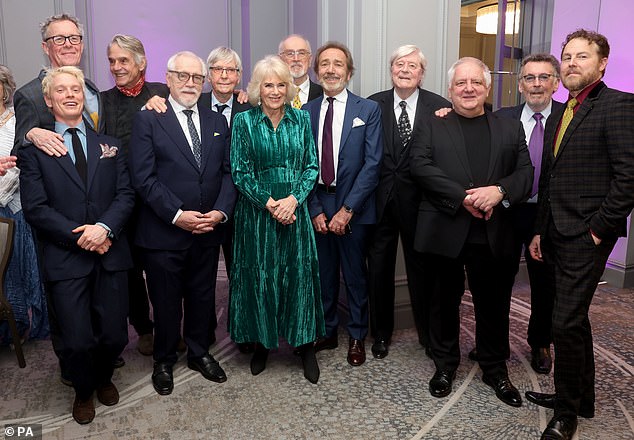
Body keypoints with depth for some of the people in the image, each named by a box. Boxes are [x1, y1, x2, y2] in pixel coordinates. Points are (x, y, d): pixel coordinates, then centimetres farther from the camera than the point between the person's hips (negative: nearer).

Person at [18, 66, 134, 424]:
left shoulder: (110, 146, 12)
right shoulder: (34, 149, 3)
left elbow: (126, 194, 3)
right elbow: (35, 207, -5)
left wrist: (105, 228, -14)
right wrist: (80, 236, -14)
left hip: (111, 254, 2)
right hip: (66, 258, -2)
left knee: (115, 336, 4)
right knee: (78, 341, -1)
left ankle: (103, 378, 38)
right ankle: (84, 392, 32)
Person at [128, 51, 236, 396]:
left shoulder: (217, 122, 9)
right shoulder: (148, 120, -4)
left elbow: (228, 172, 6)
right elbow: (143, 177, -11)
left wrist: (221, 211, -9)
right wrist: (177, 215, -18)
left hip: (208, 232, 4)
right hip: (164, 234, -4)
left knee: (202, 297, 17)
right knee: (166, 302, 11)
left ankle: (199, 353, 38)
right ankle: (164, 361, 33)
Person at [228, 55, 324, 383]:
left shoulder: (301, 119, 5)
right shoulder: (244, 121, -1)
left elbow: (311, 166, 2)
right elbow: (240, 172, -6)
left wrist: (293, 199, -14)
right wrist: (270, 203, -15)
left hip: (295, 210, 2)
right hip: (257, 212, -1)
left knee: (300, 274, 5)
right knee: (259, 276, 6)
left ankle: (305, 345, 20)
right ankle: (261, 342, 25)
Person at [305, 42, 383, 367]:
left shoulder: (369, 110, -3)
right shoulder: (306, 112, 5)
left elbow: (372, 164, -9)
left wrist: (347, 209, -14)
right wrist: (315, 210, -4)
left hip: (354, 211, -2)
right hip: (317, 208, 3)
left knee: (355, 276, 10)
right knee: (323, 275, 13)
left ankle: (357, 337, 28)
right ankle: (326, 333, 32)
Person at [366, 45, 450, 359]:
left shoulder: (440, 108, -1)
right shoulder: (373, 105, 2)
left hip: (419, 200, -1)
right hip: (380, 200, 1)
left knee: (422, 267, 12)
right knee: (379, 268, 12)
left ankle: (428, 334, 32)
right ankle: (381, 333, 32)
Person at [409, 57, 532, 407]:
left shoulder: (511, 129, 12)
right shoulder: (432, 127, 7)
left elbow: (525, 174, 3)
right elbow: (420, 167, -9)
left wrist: (499, 190, -18)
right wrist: (464, 197, -19)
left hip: (494, 235, 2)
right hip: (445, 232, -1)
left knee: (493, 305, 11)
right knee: (443, 303, 11)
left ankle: (495, 370, 31)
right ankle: (445, 364, 31)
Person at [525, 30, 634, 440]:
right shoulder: (559, 114, 16)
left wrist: (599, 229, -16)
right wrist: (540, 230, 14)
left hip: (587, 235, -8)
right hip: (558, 234, 8)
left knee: (566, 322, -6)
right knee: (575, 319, 17)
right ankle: (582, 398, 34)